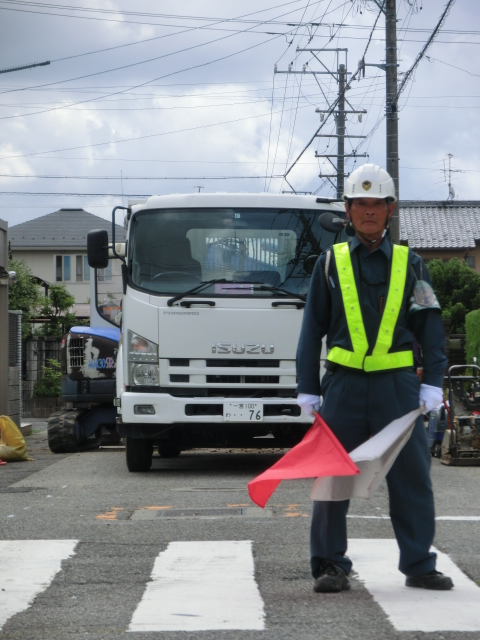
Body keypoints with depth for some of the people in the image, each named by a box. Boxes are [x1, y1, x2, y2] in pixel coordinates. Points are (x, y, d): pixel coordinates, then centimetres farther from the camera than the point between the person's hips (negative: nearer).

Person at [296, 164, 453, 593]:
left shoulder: (410, 264, 8)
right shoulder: (331, 263, 8)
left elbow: (430, 328, 8)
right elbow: (312, 329, 9)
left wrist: (433, 383, -2)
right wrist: (308, 389, 4)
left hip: (397, 384, 0)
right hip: (343, 384, 0)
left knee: (412, 475, 1)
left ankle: (419, 565, 11)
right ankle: (331, 566, 11)